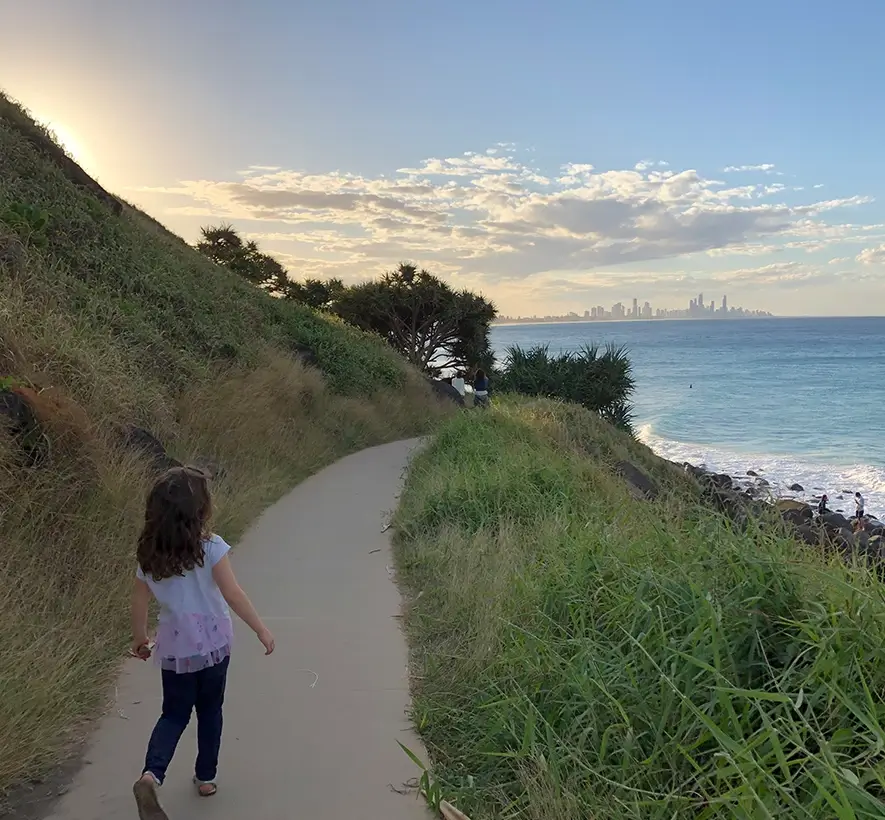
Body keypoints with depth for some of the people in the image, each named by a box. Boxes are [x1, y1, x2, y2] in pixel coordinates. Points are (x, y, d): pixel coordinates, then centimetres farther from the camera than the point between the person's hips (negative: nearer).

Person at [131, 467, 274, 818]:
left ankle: (151, 774, -8)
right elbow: (233, 595, -18)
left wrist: (140, 639, 21)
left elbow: (139, 601, 6)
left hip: (174, 646, 3)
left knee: (174, 713, 14)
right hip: (212, 643, -2)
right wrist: (262, 630, -10)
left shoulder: (149, 553, -3)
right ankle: (206, 777, 27)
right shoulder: (211, 547, -16)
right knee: (209, 710, 17)